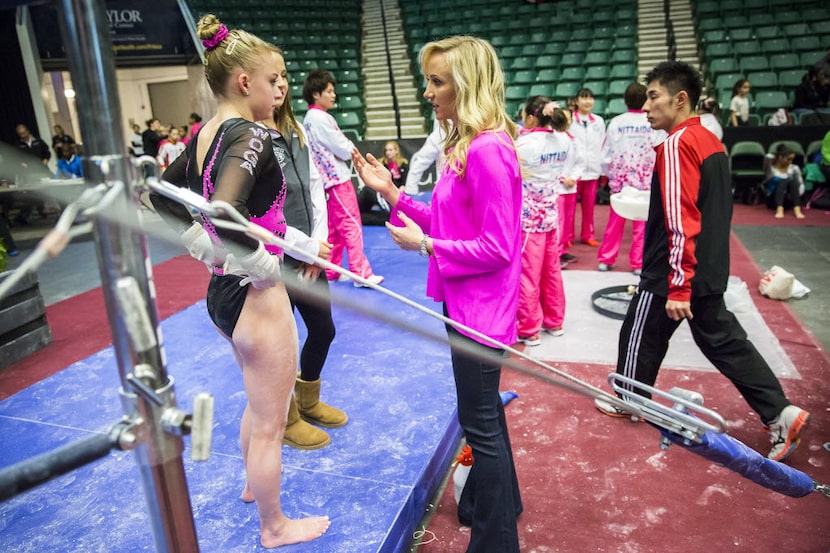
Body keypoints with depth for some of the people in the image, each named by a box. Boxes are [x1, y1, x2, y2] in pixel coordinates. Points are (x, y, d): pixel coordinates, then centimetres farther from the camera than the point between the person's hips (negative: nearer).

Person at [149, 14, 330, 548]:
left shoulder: (204, 136, 6)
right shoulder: (251, 137, -21)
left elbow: (163, 198, 15)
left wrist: (207, 247, 10)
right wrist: (266, 266, -22)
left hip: (222, 290, 9)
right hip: (256, 297, -9)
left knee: (259, 402, 31)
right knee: (270, 424, 11)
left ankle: (254, 483, 55)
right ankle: (275, 527, 34)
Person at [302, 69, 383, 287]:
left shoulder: (309, 118, 14)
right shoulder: (321, 118, -16)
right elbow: (344, 149, -15)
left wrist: (345, 147, 4)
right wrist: (351, 147, 5)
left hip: (326, 179, 10)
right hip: (337, 179, -10)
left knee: (333, 228, 14)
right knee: (352, 225, -7)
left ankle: (331, 271, 22)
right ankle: (360, 272, -5)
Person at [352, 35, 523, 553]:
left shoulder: (488, 150, -22)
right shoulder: (466, 146, 8)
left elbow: (496, 248, -23)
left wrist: (424, 245, -16)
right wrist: (391, 192, 3)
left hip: (480, 309, -10)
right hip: (468, 303, 10)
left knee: (480, 423, 5)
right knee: (483, 410, 25)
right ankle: (496, 500, 48)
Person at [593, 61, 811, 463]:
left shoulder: (677, 144, -19)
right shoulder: (710, 139, 10)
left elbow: (680, 223, -25)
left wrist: (677, 287, -24)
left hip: (676, 274, -9)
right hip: (710, 271, 9)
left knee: (640, 337, 11)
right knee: (723, 339, 17)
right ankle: (779, 413, 17)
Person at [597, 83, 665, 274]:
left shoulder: (616, 122, -3)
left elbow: (606, 154, 1)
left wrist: (608, 174, 17)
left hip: (619, 179, 2)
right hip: (646, 180, -2)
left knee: (615, 222, 11)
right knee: (642, 223, 5)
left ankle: (605, 259, 16)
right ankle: (638, 263, 9)